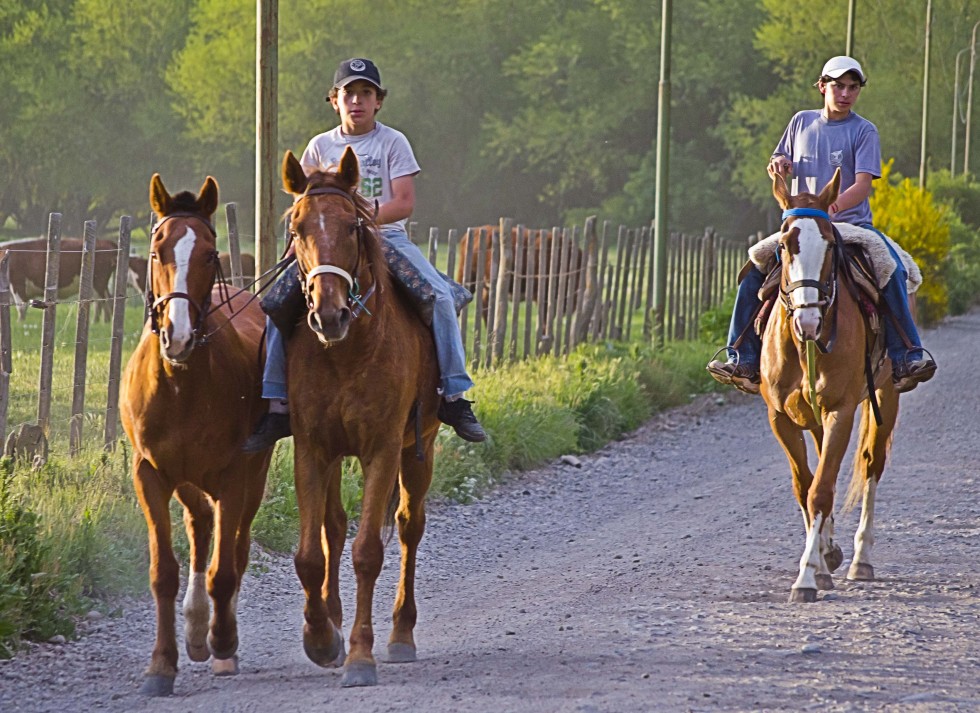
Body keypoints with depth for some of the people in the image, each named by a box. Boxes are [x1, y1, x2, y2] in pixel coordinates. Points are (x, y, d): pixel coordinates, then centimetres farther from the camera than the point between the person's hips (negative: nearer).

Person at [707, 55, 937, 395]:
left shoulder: (864, 131, 0)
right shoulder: (802, 122, 11)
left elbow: (863, 184, -11)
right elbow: (779, 167, 22)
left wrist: (835, 206, -30)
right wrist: (779, 164, -4)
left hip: (852, 223, -3)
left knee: (891, 270, -28)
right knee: (754, 272, -16)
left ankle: (905, 356, -24)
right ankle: (743, 358, -9)